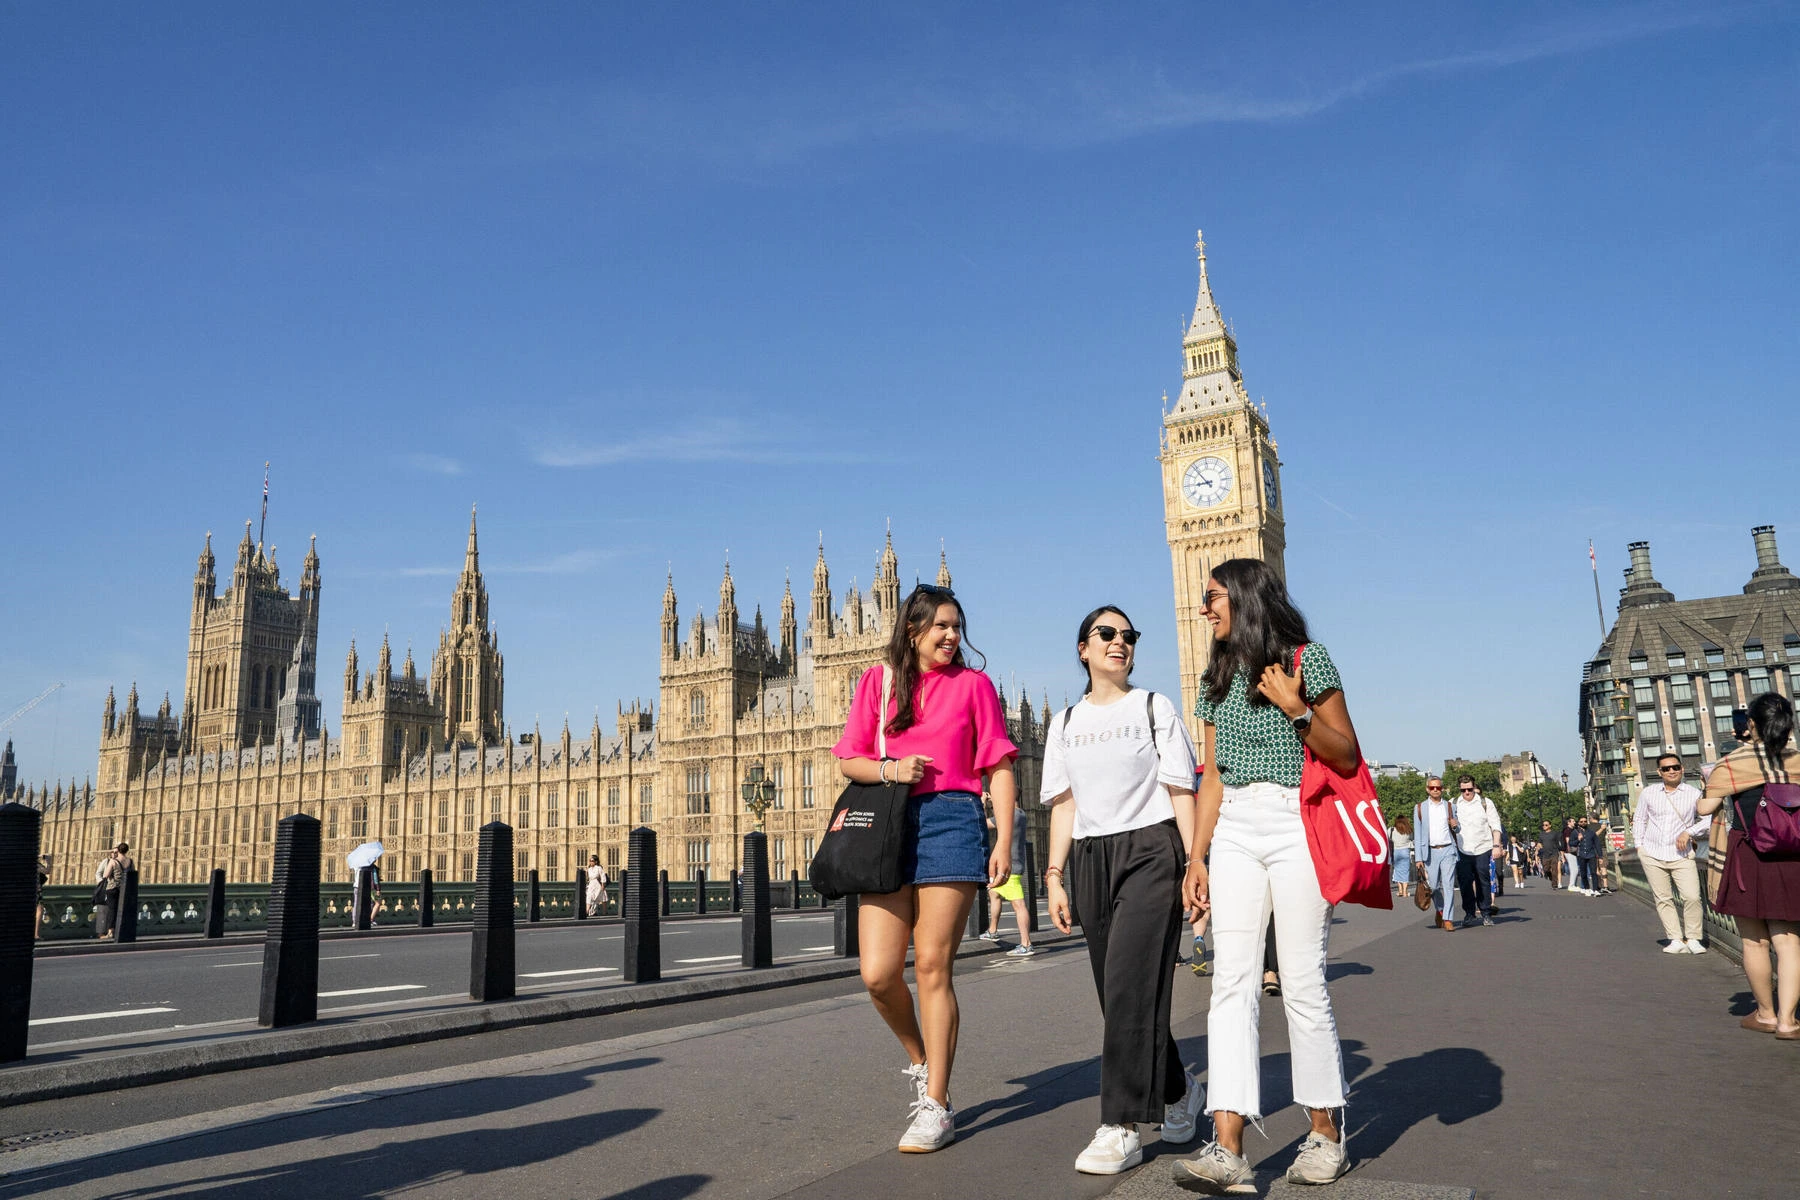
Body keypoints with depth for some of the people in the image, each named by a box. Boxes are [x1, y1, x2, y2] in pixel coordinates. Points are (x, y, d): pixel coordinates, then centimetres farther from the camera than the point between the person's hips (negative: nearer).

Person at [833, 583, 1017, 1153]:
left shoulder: (973, 683, 7)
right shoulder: (878, 681, 12)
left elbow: (998, 768, 5)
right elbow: (849, 761, 12)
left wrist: (1004, 840, -4)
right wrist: (889, 769, -9)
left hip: (951, 822, -2)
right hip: (888, 827, 2)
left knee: (932, 967, -3)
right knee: (878, 974, -4)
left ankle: (936, 1105, 9)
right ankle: (921, 1060, 26)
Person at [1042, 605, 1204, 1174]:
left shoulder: (1155, 708, 5)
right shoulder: (1065, 724, 14)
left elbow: (1181, 792, 1)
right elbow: (1064, 805, 12)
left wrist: (1195, 865, -7)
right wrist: (1055, 875, 4)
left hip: (1150, 851, -4)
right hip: (1091, 859, 4)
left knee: (1129, 985, -13)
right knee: (1118, 992, 7)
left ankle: (1120, 1128, -9)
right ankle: (1178, 1089, 30)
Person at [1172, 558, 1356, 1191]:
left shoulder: (1307, 658, -1)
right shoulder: (1217, 678, 15)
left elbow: (1347, 759, -2)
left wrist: (1296, 707, -16)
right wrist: (1197, 857, 10)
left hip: (1296, 826, -5)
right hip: (1233, 830, 5)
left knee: (1302, 984, -1)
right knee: (1231, 980, -4)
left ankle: (1326, 1134, 16)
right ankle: (1227, 1150, -6)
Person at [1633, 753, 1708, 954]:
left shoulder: (1693, 793, 0)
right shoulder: (1648, 793, 5)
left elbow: (1707, 819, 6)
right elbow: (1639, 820, 16)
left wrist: (1689, 832, -8)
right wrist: (1638, 845, 9)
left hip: (1681, 855, -2)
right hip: (1653, 855, 2)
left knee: (1692, 897, -11)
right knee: (1663, 899, 3)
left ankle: (1692, 939, 4)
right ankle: (1676, 940, 9)